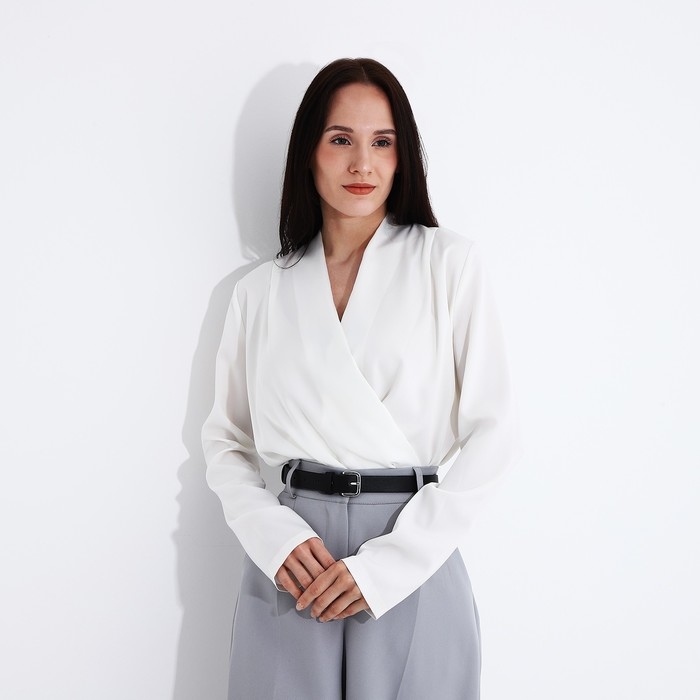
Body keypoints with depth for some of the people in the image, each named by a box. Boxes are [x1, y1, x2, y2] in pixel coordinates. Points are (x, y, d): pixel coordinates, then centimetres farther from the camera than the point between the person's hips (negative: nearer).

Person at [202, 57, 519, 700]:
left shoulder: (448, 263, -1)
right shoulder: (261, 292, 7)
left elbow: (491, 432, -5)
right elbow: (225, 440, 10)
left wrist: (389, 562, -11)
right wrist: (274, 538, -8)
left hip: (413, 569, -1)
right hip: (293, 570, 2)